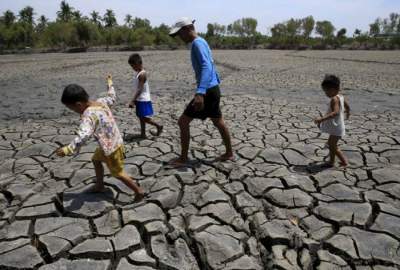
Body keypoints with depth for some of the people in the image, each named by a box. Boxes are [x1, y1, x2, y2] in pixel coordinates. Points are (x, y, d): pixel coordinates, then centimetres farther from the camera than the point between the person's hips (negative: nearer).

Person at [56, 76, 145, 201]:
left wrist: (68, 149, -46)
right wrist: (110, 85, 35)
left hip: (111, 148, -9)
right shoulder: (100, 102, -4)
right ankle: (99, 186, 44)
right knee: (96, 160, 28)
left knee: (118, 173, 8)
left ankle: (139, 191, 22)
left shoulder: (89, 115, -28)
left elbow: (83, 135, -43)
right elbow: (112, 98, 19)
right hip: (113, 143, 9)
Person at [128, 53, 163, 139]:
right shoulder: (138, 73, 11)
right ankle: (143, 134, 19)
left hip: (144, 100, -9)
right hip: (139, 100, 9)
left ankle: (159, 126, 9)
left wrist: (132, 101, -25)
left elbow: (140, 89, -23)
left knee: (145, 118, -8)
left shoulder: (142, 74, -17)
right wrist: (135, 100, 20)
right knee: (141, 118, 12)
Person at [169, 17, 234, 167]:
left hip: (208, 91, -10)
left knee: (183, 121, -4)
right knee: (219, 122, 18)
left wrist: (200, 93, -40)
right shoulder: (201, 42, 15)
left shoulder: (197, 43, -15)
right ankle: (229, 153, 30)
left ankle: (183, 158, 5)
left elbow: (207, 67, -30)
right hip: (213, 89, 10)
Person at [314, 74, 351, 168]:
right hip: (336, 126, 10)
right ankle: (331, 161, 33)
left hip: (336, 128, -10)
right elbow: (347, 106, 21)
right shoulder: (341, 97, 5)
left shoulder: (334, 99, -26)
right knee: (331, 144, 21)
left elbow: (335, 112, -39)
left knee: (333, 146, 0)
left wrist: (322, 119, -46)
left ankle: (344, 162, 11)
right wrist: (347, 112, 43)